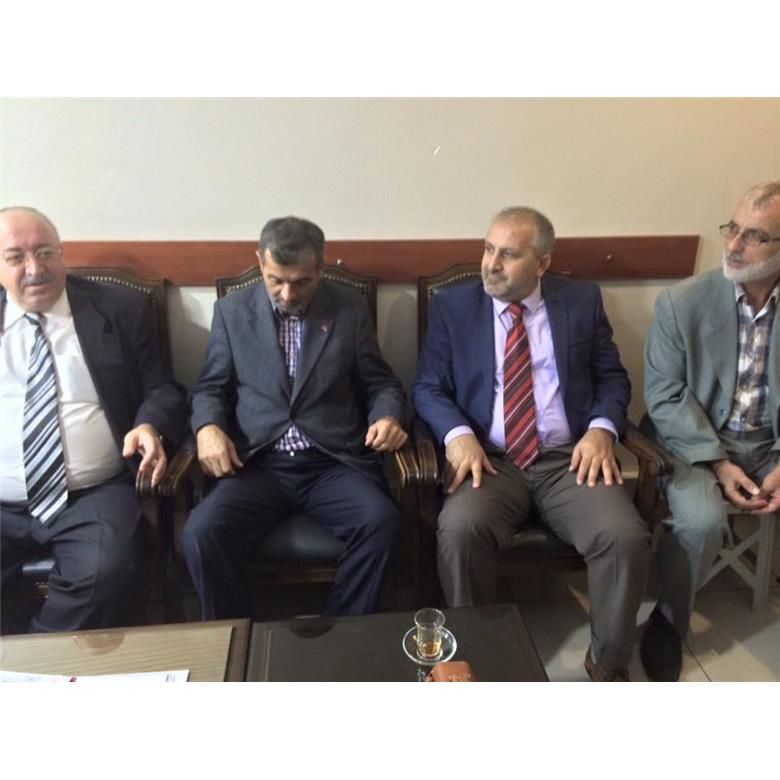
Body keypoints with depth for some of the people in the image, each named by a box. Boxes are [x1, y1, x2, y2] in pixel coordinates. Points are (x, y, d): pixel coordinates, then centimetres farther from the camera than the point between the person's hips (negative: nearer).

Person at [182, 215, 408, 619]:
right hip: (259, 465, 1)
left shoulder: (351, 308, 7)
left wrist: (387, 416, -11)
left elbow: (380, 382, 11)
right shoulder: (232, 310, 9)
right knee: (201, 533, -26)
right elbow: (211, 387, 12)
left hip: (333, 463, 0)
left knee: (381, 521, -29)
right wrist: (208, 427, -10)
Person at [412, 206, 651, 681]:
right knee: (459, 530, -30)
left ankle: (609, 664, 5)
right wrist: (458, 435, -17)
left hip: (570, 459, 2)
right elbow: (428, 388, 3)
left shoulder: (582, 301, 10)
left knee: (626, 535, -23)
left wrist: (602, 429, -9)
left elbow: (613, 378, 11)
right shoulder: (451, 307, 6)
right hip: (490, 461, -1)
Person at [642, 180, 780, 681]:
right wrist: (717, 462, -17)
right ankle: (668, 620, 0)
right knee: (701, 520, -28)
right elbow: (664, 397, -9)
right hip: (696, 441, -3)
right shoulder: (682, 302, -8)